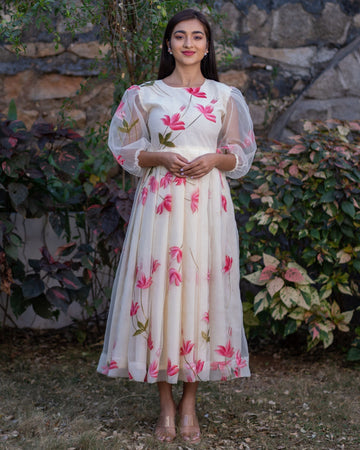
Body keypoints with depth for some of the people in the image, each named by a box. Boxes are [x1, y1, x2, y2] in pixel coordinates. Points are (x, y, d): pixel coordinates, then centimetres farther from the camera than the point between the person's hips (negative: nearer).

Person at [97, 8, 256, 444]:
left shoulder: (225, 96, 10)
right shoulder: (144, 95, 7)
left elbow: (240, 154, 12)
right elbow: (126, 151, 8)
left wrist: (214, 160, -9)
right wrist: (161, 157, -10)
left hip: (208, 204, 1)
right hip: (159, 203, 0)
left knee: (202, 289, -1)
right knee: (158, 287, -4)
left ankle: (189, 405, 10)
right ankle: (166, 404, 8)